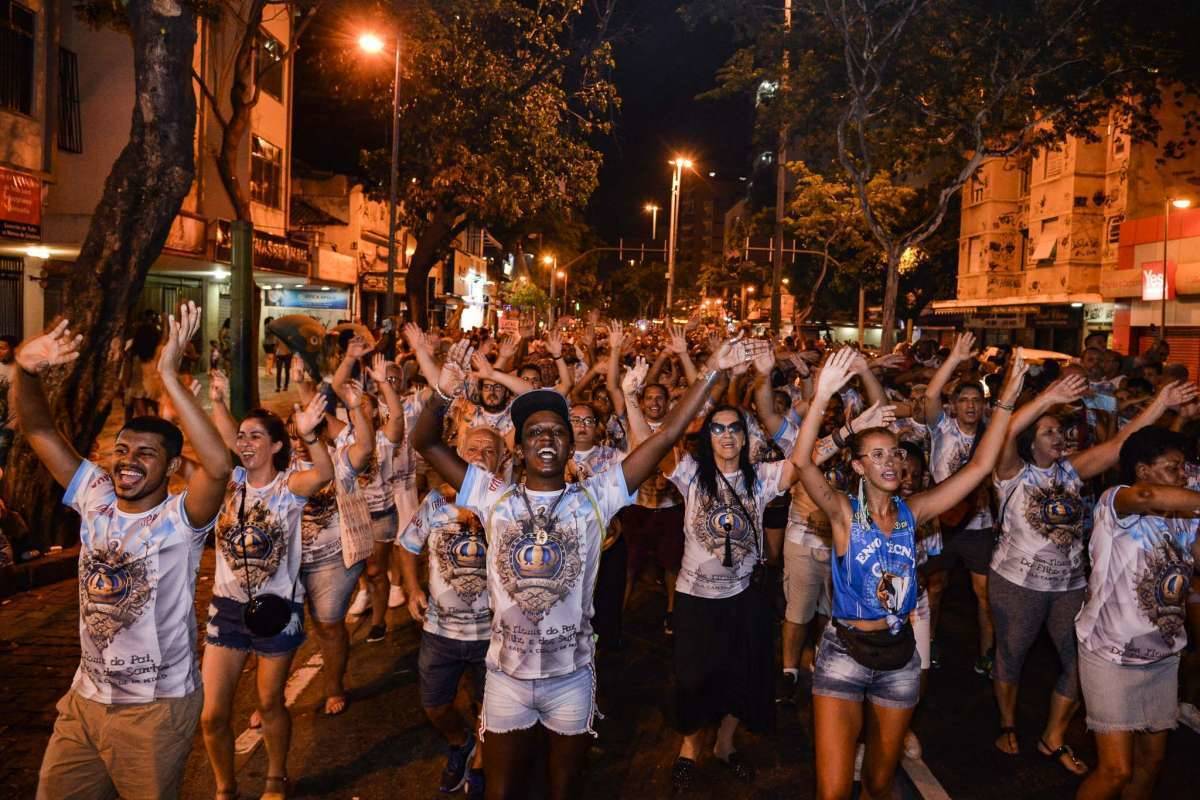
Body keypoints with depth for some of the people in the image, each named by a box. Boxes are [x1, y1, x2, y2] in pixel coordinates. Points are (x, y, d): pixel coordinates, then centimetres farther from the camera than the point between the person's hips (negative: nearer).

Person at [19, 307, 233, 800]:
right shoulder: (95, 499, -3)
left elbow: (219, 465, -39)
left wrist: (169, 376, -41)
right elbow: (37, 430, -5)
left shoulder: (179, 519, -19)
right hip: (85, 698, 5)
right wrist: (27, 371, -26)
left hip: (157, 707, -5)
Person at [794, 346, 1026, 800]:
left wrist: (1005, 402, -11)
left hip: (899, 655, 4)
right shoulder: (844, 513, -11)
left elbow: (979, 467, -3)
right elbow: (804, 463, -30)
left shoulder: (912, 511, 0)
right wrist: (822, 396, -43)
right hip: (845, 654, -4)